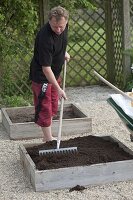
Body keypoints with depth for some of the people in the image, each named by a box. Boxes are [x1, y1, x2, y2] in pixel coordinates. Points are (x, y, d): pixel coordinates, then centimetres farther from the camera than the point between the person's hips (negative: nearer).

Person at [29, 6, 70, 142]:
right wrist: (58, 88, -34)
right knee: (44, 108, -5)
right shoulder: (45, 38, -34)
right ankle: (49, 139, 4)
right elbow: (46, 68, -32)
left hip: (54, 74, 8)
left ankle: (48, 137, 27)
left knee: (53, 107, 15)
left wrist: (64, 52, 7)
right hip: (41, 76, -8)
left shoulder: (64, 26, -11)